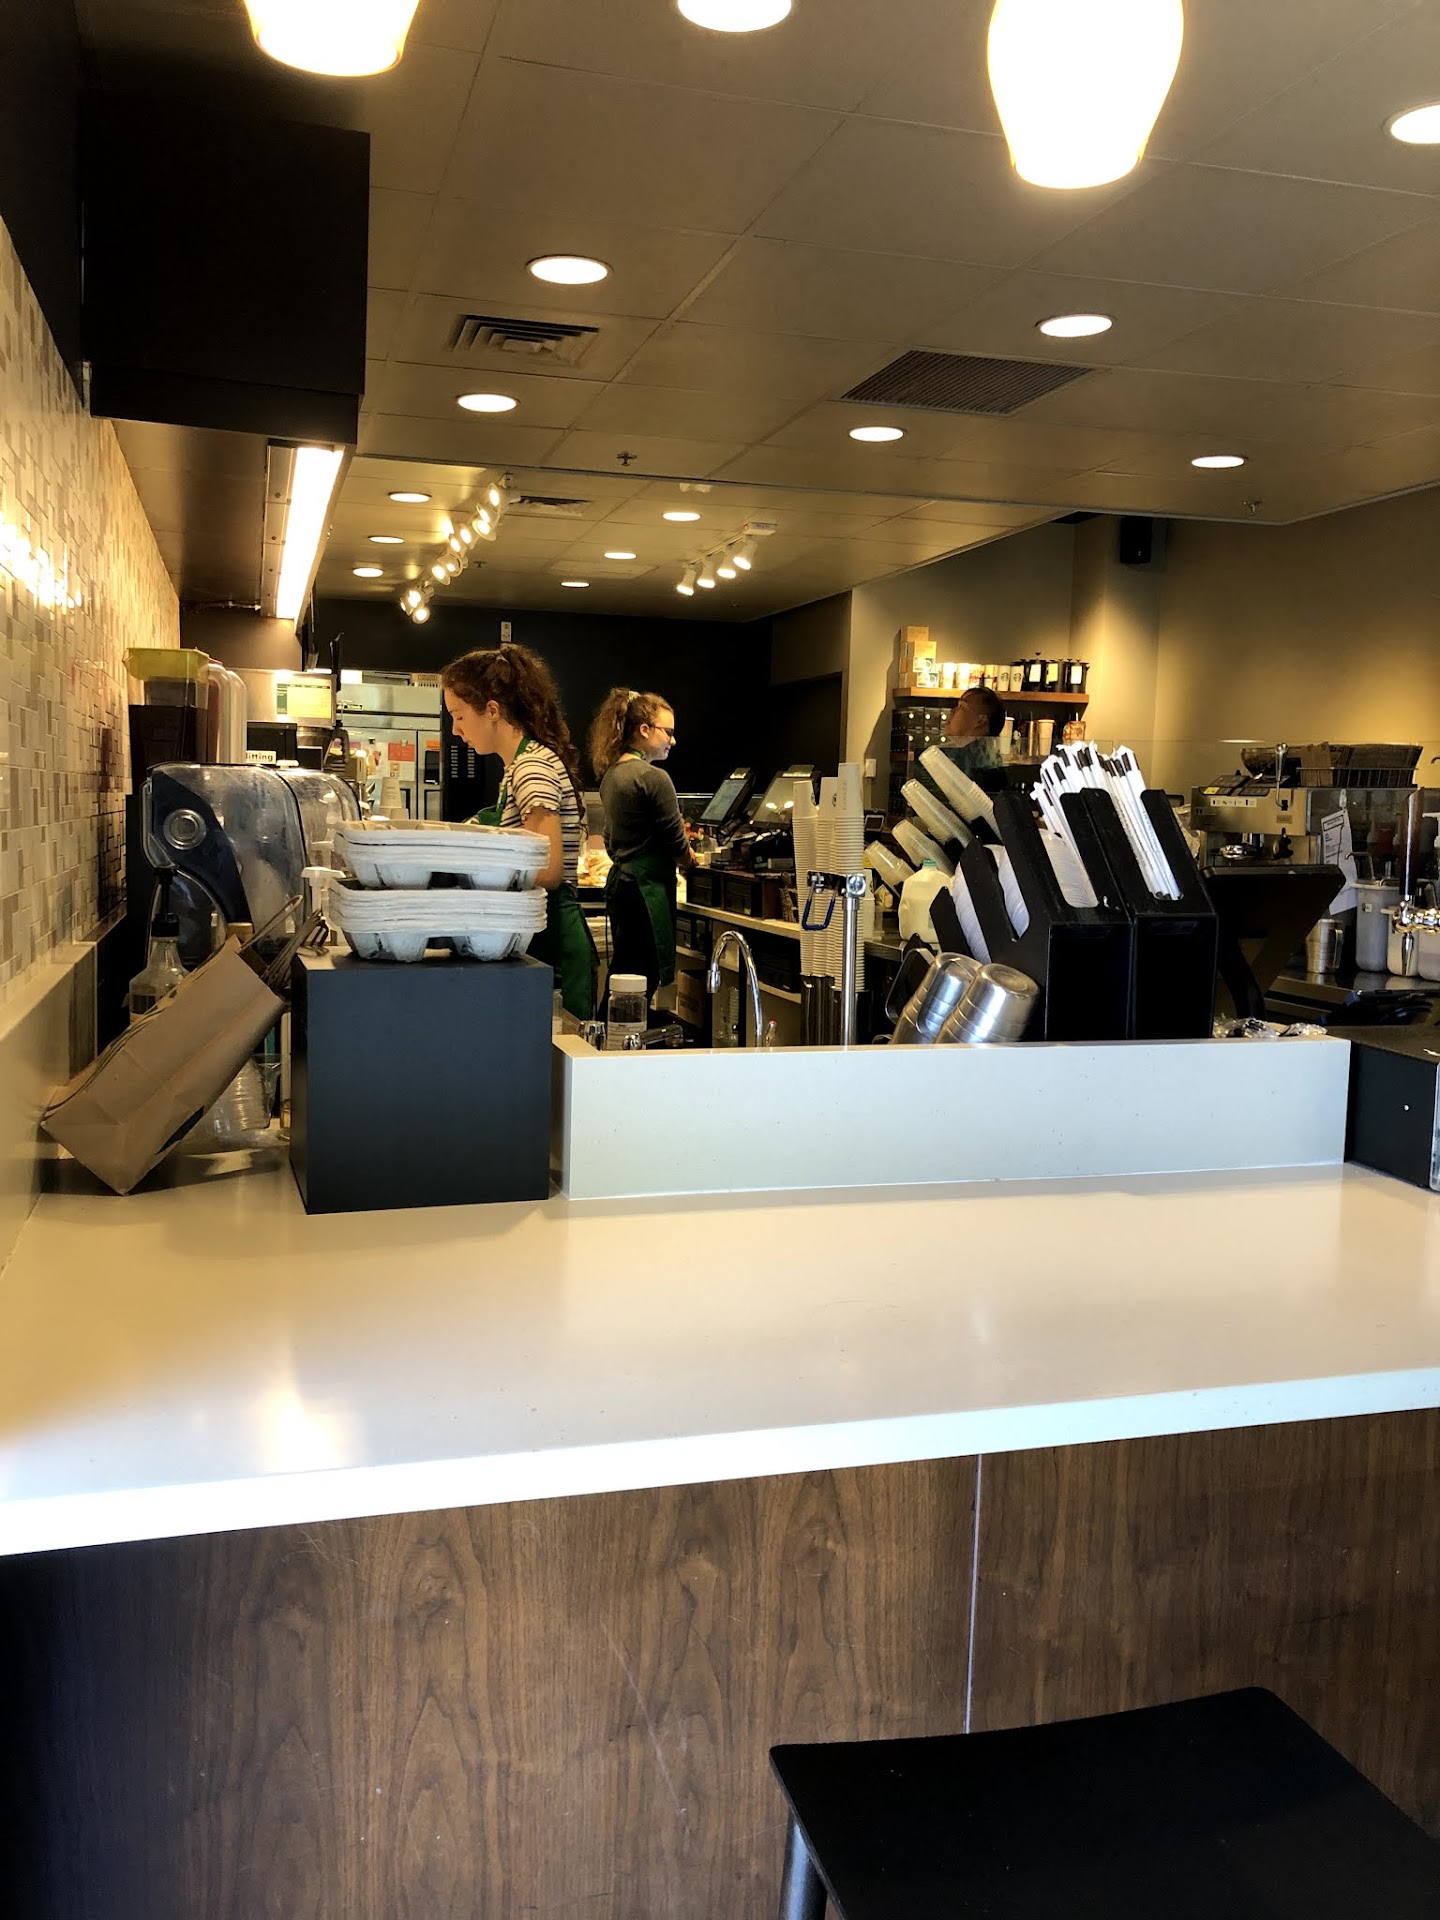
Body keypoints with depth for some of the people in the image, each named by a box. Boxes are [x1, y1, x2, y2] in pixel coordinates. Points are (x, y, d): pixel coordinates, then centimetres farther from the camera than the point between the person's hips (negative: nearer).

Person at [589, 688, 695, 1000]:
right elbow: (678, 846, -10)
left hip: (619, 881, 9)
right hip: (646, 889, -9)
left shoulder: (611, 773, 12)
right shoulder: (653, 777, -15)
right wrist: (690, 860, 10)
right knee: (639, 985, -6)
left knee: (622, 976, 14)